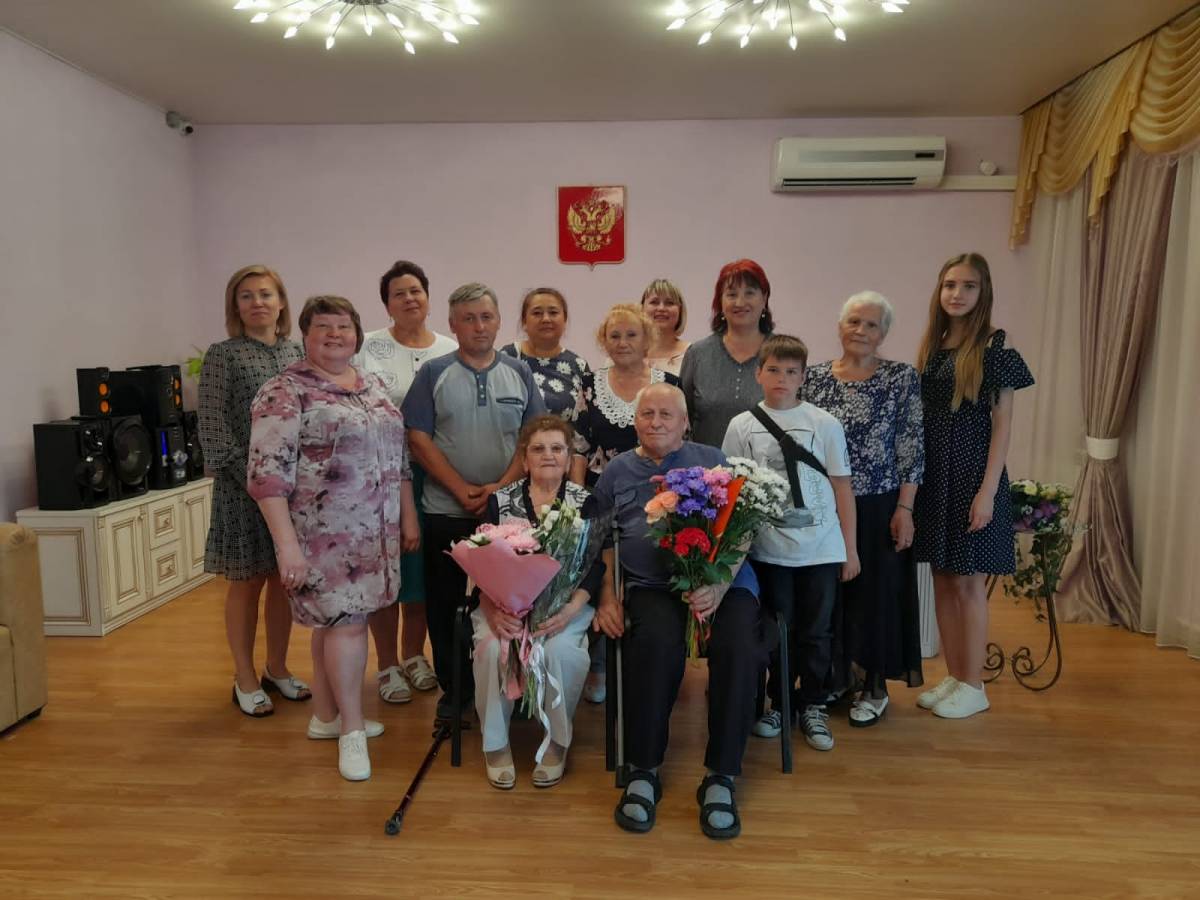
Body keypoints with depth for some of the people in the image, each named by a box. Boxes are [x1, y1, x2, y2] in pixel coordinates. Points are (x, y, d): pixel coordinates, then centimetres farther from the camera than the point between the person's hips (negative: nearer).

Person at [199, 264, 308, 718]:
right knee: (248, 582, 5)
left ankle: (277, 668, 28)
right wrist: (252, 479, -13)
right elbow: (213, 428, -8)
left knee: (285, 579, 12)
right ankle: (245, 679, 20)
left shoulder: (297, 353, 9)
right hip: (245, 486, -4)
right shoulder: (222, 356, -4)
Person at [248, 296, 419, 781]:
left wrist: (408, 516, 12)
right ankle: (352, 729, 11)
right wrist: (287, 543, -21)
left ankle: (325, 716, 29)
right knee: (347, 620, -4)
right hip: (324, 532, -6)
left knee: (336, 619, 15)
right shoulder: (284, 392, -10)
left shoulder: (374, 386, 11)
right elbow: (267, 472, -16)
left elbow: (398, 454, 16)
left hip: (373, 529, 7)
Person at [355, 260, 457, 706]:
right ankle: (387, 665, 19)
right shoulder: (368, 347, -1)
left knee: (423, 564, 11)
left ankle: (414, 656, 29)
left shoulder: (451, 351, 6)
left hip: (433, 475, 3)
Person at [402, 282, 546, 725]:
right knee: (447, 604, 7)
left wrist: (501, 487, -11)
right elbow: (418, 438, -3)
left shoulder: (519, 373, 7)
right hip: (446, 513, 0)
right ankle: (454, 690, 22)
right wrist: (461, 490, -11)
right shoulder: (433, 373, 3)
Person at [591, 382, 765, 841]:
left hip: (723, 579, 1)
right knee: (657, 640, -32)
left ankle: (720, 777, -11)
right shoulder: (617, 470, 19)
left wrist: (719, 587, -11)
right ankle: (643, 772, -14)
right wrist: (607, 596, 2)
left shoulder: (712, 460, 15)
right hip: (650, 583, 0)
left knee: (739, 648, -29)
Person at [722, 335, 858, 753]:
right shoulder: (742, 426, 0)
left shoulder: (825, 424, 0)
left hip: (821, 548, 0)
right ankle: (778, 703, 29)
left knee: (816, 631, 9)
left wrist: (850, 547, 1)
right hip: (769, 549, 0)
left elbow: (842, 487, 2)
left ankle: (814, 706, 26)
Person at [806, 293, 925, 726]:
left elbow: (911, 448, -5)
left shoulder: (902, 377, -3)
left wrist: (904, 508, -10)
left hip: (878, 507, -2)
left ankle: (875, 687, 23)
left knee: (876, 592, 6)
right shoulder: (814, 377, 4)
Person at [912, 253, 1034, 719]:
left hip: (973, 475, -6)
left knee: (968, 582, 1)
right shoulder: (932, 347, 10)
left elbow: (1001, 426, -10)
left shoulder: (994, 348, -7)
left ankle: (974, 686, 16)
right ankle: (953, 677, 24)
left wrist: (987, 491, -15)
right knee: (943, 579, 11)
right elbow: (924, 419, 11)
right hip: (934, 476, 6)